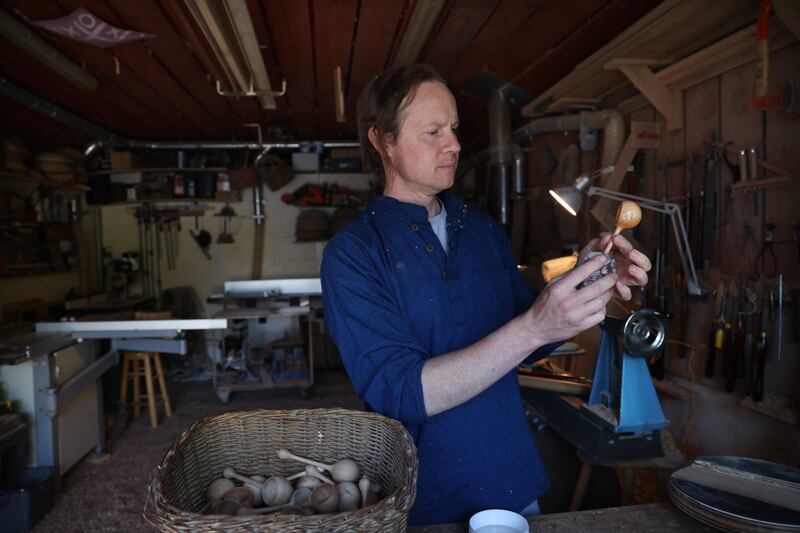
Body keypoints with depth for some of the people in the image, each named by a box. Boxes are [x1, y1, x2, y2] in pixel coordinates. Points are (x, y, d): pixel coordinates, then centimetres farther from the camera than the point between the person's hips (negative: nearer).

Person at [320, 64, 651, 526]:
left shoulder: (485, 230, 0)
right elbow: (402, 393, -24)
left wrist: (588, 282, -9)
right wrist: (533, 327, -31)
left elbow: (526, 344, 8)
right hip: (425, 501, -4)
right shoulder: (353, 253, -16)